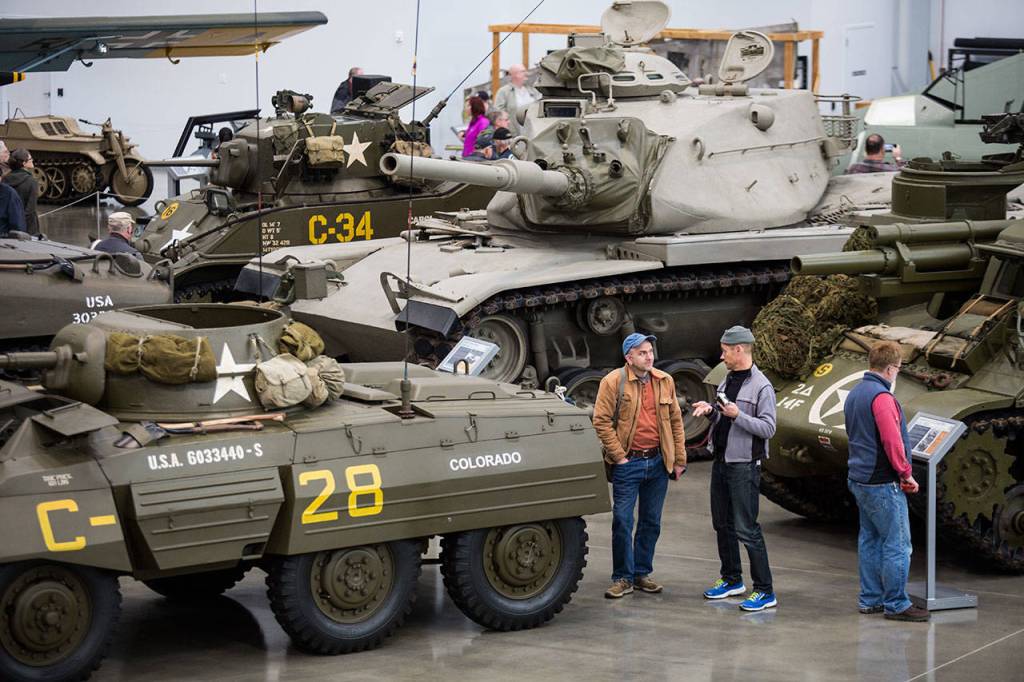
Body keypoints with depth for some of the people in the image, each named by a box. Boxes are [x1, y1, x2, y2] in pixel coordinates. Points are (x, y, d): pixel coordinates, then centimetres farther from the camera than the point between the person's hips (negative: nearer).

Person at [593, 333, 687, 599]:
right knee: (622, 521, -4)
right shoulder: (613, 382, -6)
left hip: (658, 462, 4)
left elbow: (676, 421, 11)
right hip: (628, 462, -4)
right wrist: (618, 455, -10)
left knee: (651, 522, 10)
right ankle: (622, 578, 6)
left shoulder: (665, 382, 7)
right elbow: (601, 421, -8)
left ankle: (642, 573, 21)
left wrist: (679, 459, 9)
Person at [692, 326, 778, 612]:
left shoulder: (761, 387, -13)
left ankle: (765, 592, -6)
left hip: (744, 466, -9)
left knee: (746, 528, -10)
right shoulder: (727, 381, 13)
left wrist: (738, 415, -25)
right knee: (723, 524, 16)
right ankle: (731, 579, 30)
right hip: (721, 461, 9)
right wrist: (710, 411, 3)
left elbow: (768, 428, -17)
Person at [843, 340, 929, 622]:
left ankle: (870, 599, 20)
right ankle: (896, 604, -1)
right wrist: (906, 474, -11)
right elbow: (893, 441, -23)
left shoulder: (855, 394, 13)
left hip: (860, 480, 10)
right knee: (897, 545, -4)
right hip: (883, 483, -10)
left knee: (870, 540, 15)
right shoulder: (881, 397, -18)